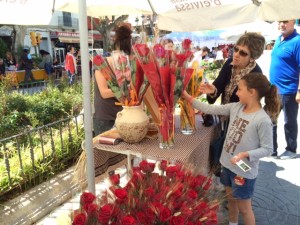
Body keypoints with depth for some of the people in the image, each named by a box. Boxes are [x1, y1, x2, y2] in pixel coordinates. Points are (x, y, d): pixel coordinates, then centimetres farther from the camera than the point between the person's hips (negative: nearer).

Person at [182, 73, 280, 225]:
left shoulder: (263, 120, -22)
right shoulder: (236, 107, -4)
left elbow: (267, 149, -17)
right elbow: (210, 109, -3)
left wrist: (245, 154, -30)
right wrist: (187, 97, -5)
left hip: (244, 171, -7)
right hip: (227, 164, 7)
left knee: (244, 208, 12)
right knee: (231, 200, 26)